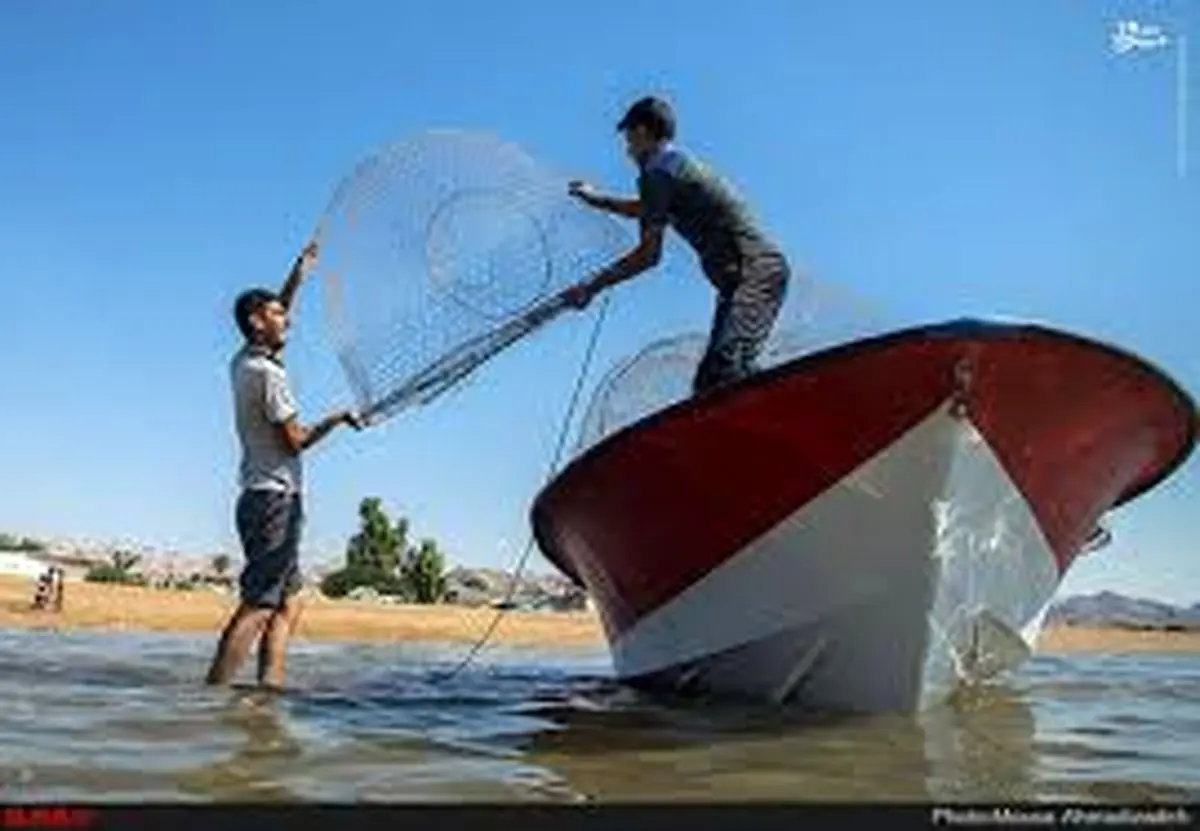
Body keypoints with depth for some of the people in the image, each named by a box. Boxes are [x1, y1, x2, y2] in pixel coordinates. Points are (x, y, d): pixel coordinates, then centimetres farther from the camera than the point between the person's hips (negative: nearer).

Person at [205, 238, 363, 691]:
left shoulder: (243, 362, 14)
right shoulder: (268, 373, -11)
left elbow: (273, 323, 32)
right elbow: (294, 440, -14)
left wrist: (298, 275, 29)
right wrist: (336, 418, 0)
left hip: (261, 497, 10)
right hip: (276, 498, -10)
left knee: (289, 602, 12)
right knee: (257, 605, -13)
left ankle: (270, 687, 7)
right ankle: (212, 693, -16)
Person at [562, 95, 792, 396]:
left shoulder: (658, 172, -7)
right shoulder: (678, 163, 23)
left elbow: (649, 254, -10)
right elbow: (651, 211, 44)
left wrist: (592, 286, -2)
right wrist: (599, 200, 54)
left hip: (755, 271, -10)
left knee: (728, 368, -30)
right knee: (708, 382, 8)